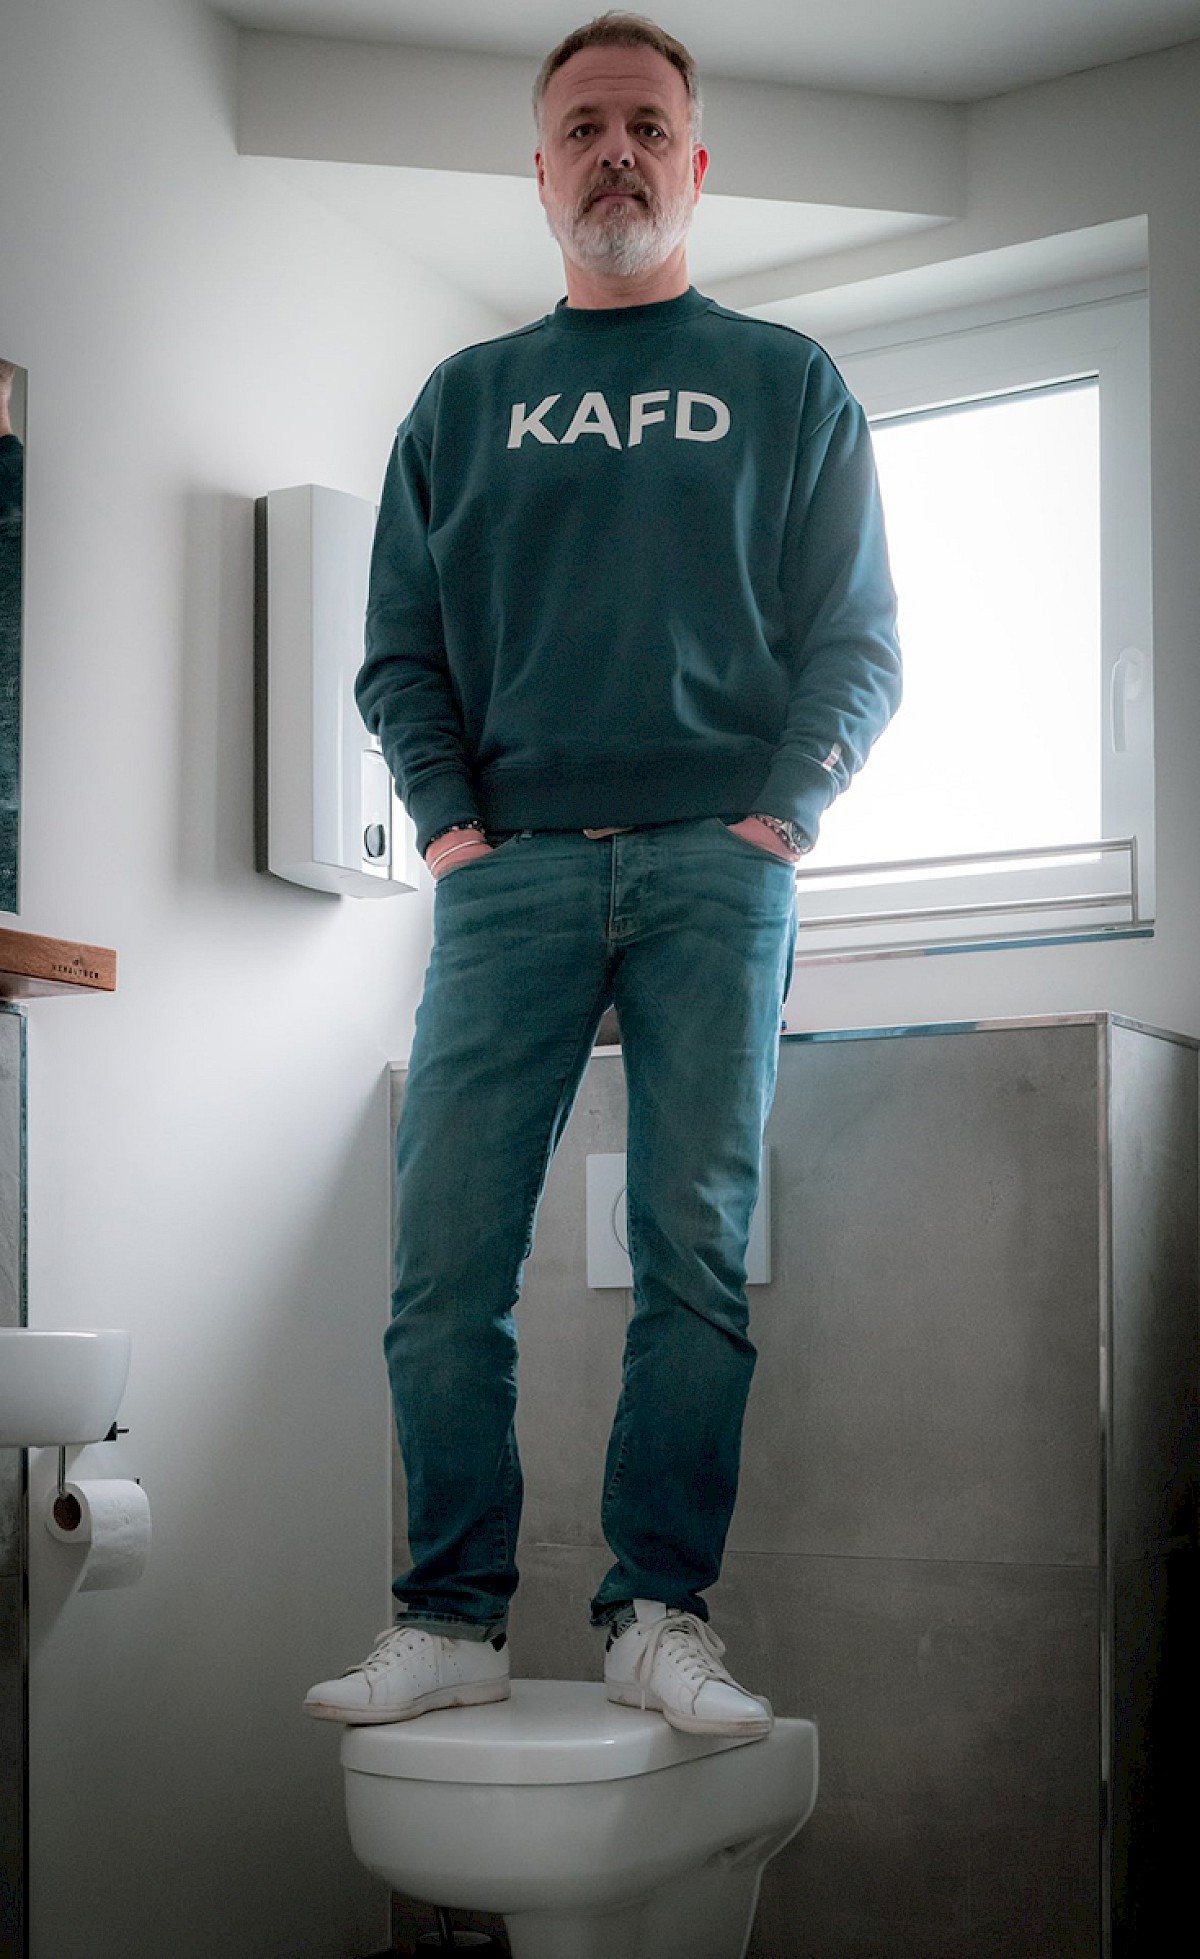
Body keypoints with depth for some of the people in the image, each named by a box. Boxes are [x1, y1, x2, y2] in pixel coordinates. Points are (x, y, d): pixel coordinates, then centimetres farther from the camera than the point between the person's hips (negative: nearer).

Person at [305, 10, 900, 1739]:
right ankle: (453, 1619, 3)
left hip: (716, 860, -1)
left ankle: (665, 1616, 2)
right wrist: (449, 822, -1)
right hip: (513, 866, 2)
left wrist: (779, 821, -6)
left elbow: (857, 643, 9)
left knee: (698, 1251, -5)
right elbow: (399, 651, 14)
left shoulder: (790, 387, 15)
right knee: (447, 1252, -5)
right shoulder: (465, 398, 19)